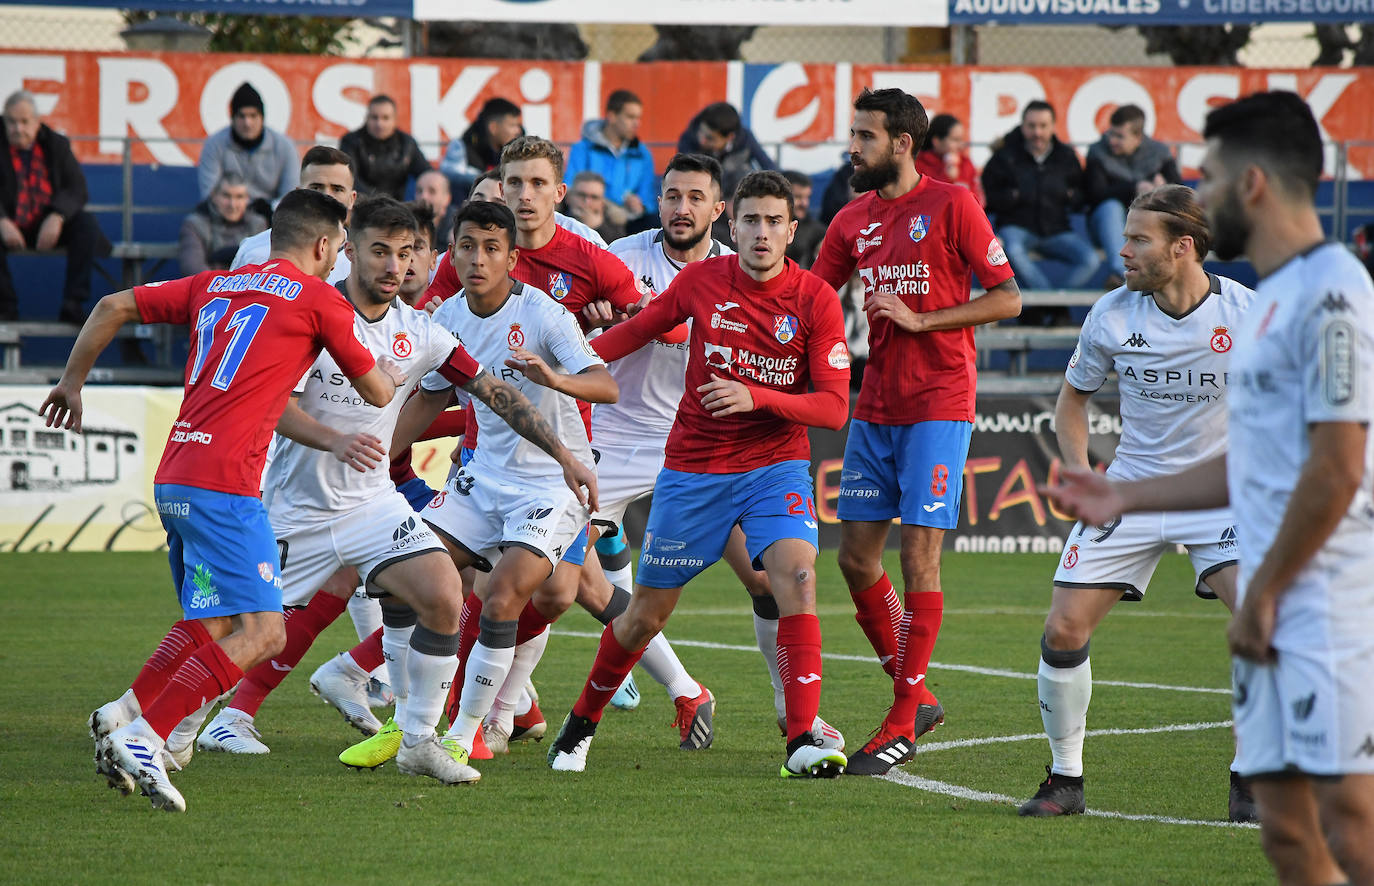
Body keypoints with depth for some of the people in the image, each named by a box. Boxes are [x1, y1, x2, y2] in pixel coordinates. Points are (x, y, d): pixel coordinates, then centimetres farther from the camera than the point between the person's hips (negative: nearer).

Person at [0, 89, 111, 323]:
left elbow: (77, 188, -5)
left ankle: (72, 307, -25)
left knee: (87, 223, -25)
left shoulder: (57, 145, 5)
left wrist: (57, 217, -25)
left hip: (48, 226, 2)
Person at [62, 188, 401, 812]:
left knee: (214, 622, 22)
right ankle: (141, 738, -21)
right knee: (260, 633, -12)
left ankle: (122, 715, 14)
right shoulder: (318, 299, 2)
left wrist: (71, 382, 33)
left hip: (172, 479, 8)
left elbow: (113, 307, 21)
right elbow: (377, 392, 11)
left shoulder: (214, 286, 19)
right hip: (223, 481, -8)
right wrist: (392, 373, 35)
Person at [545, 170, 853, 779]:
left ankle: (803, 741, -26)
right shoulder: (701, 281, -4)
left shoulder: (815, 300, -8)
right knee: (646, 614, 6)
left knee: (796, 577, -26)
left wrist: (756, 396, -25)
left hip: (776, 464, -1)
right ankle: (582, 723, 30)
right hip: (692, 470, 1)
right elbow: (638, 329, 15)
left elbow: (834, 406, -12)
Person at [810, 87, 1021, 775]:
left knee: (918, 555, -8)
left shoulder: (951, 205, -6)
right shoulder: (853, 221, 11)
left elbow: (1008, 299, -6)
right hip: (875, 407, 6)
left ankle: (902, 724, -4)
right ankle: (916, 695, 18)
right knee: (855, 556, 3)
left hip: (938, 405, -6)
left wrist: (920, 320, -14)